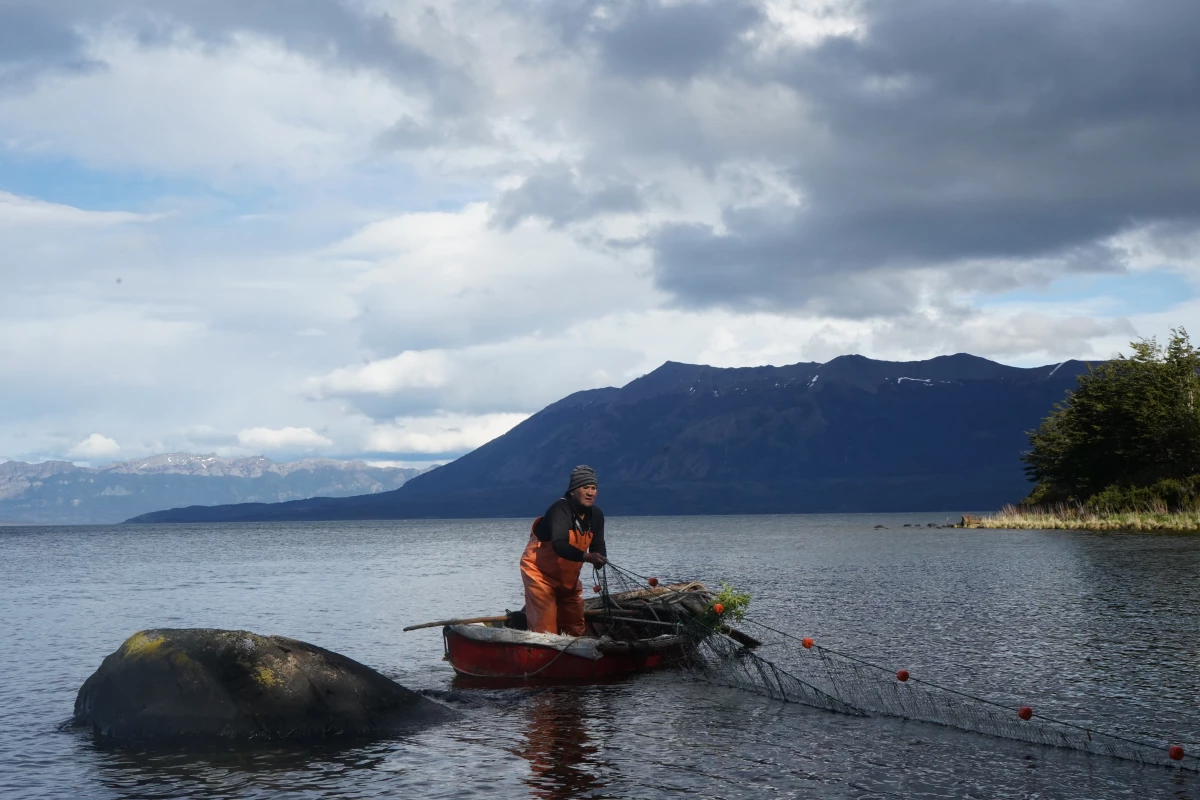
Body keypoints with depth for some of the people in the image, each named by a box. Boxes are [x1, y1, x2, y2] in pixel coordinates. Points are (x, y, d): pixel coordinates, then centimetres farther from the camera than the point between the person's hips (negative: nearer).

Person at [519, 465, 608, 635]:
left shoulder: (596, 515, -2)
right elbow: (559, 545, -39)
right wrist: (586, 557, -52)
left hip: (568, 576, 8)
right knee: (546, 626, -14)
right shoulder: (559, 510, -25)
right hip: (540, 572, -8)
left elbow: (598, 547, -2)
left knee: (574, 625, 11)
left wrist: (599, 559, -26)